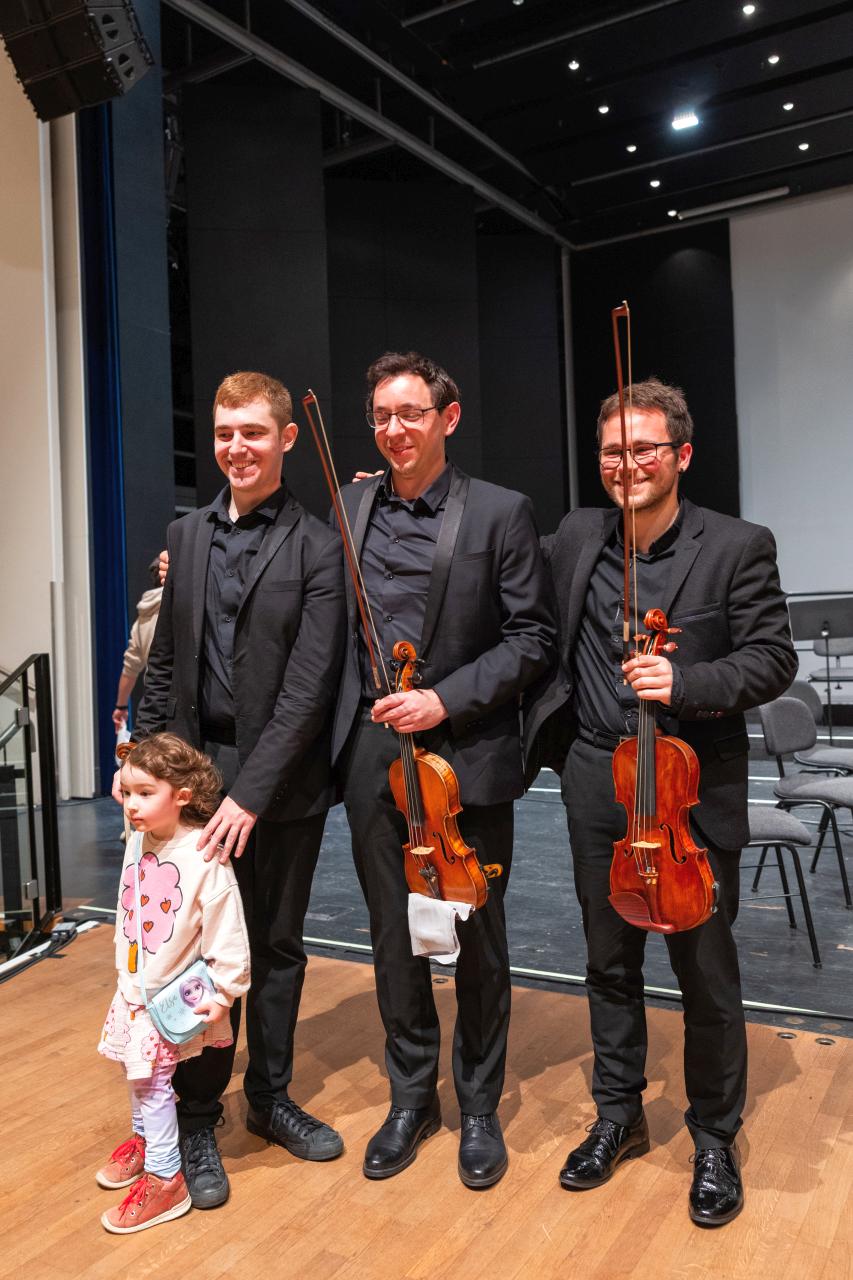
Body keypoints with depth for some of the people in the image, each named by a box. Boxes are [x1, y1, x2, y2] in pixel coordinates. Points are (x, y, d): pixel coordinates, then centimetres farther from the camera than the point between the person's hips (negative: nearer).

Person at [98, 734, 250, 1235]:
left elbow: (228, 932, -21)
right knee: (138, 1070, 21)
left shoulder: (204, 856, -26)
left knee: (152, 1078, -1)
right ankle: (144, 1140, 45)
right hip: (134, 986, 7)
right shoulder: (138, 843, -3)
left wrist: (223, 995, -16)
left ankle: (164, 1179, 15)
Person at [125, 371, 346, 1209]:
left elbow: (309, 688, -13)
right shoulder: (186, 536, 7)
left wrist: (250, 794, -17)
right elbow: (164, 663, 11)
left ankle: (270, 1097, 34)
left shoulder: (317, 549, -7)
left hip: (281, 786, -2)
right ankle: (197, 1116, 27)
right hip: (195, 776, 2)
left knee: (278, 947, 14)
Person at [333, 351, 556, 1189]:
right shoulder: (347, 508, 7)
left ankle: (479, 1105, 33)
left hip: (467, 758, -3)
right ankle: (411, 1097, 36)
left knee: (478, 942, 11)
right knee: (393, 938, 15)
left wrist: (447, 699, -16)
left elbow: (532, 639, -7)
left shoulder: (500, 513, -4)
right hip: (374, 757, 3)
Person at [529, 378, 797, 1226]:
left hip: (693, 787, -3)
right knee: (609, 961, 17)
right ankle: (618, 1115, 38)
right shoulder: (576, 537, 5)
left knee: (706, 971, 9)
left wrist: (686, 683, -25)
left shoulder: (738, 547, -7)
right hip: (597, 785, 4)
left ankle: (715, 1138, 32)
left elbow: (772, 660, -9)